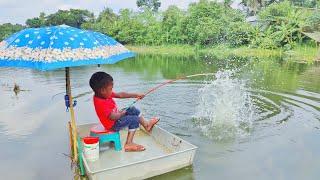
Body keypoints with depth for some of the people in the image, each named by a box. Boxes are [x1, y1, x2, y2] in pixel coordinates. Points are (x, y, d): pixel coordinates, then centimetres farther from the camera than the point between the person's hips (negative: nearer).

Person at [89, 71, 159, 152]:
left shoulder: (105, 94, -5)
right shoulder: (101, 104, -33)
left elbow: (120, 95, 0)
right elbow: (113, 117, -35)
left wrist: (136, 95, -2)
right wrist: (122, 113, -15)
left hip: (117, 117, 10)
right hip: (113, 125, -10)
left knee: (133, 110, 12)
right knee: (134, 119, -13)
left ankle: (146, 125, 29)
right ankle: (129, 144, -4)